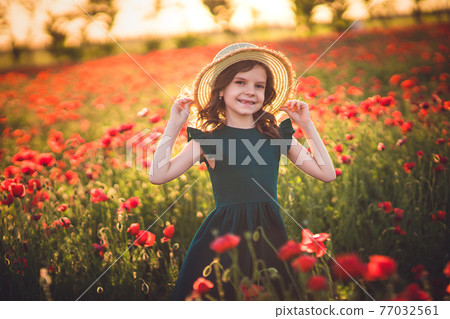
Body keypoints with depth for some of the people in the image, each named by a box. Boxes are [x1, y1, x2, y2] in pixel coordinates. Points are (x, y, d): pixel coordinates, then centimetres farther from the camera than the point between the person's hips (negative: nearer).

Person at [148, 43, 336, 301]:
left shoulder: (277, 136, 7)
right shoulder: (208, 140, 1)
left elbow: (327, 174, 6)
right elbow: (158, 176, -8)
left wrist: (307, 126, 6)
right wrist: (173, 126, -6)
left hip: (269, 234, 2)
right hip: (224, 235, -2)